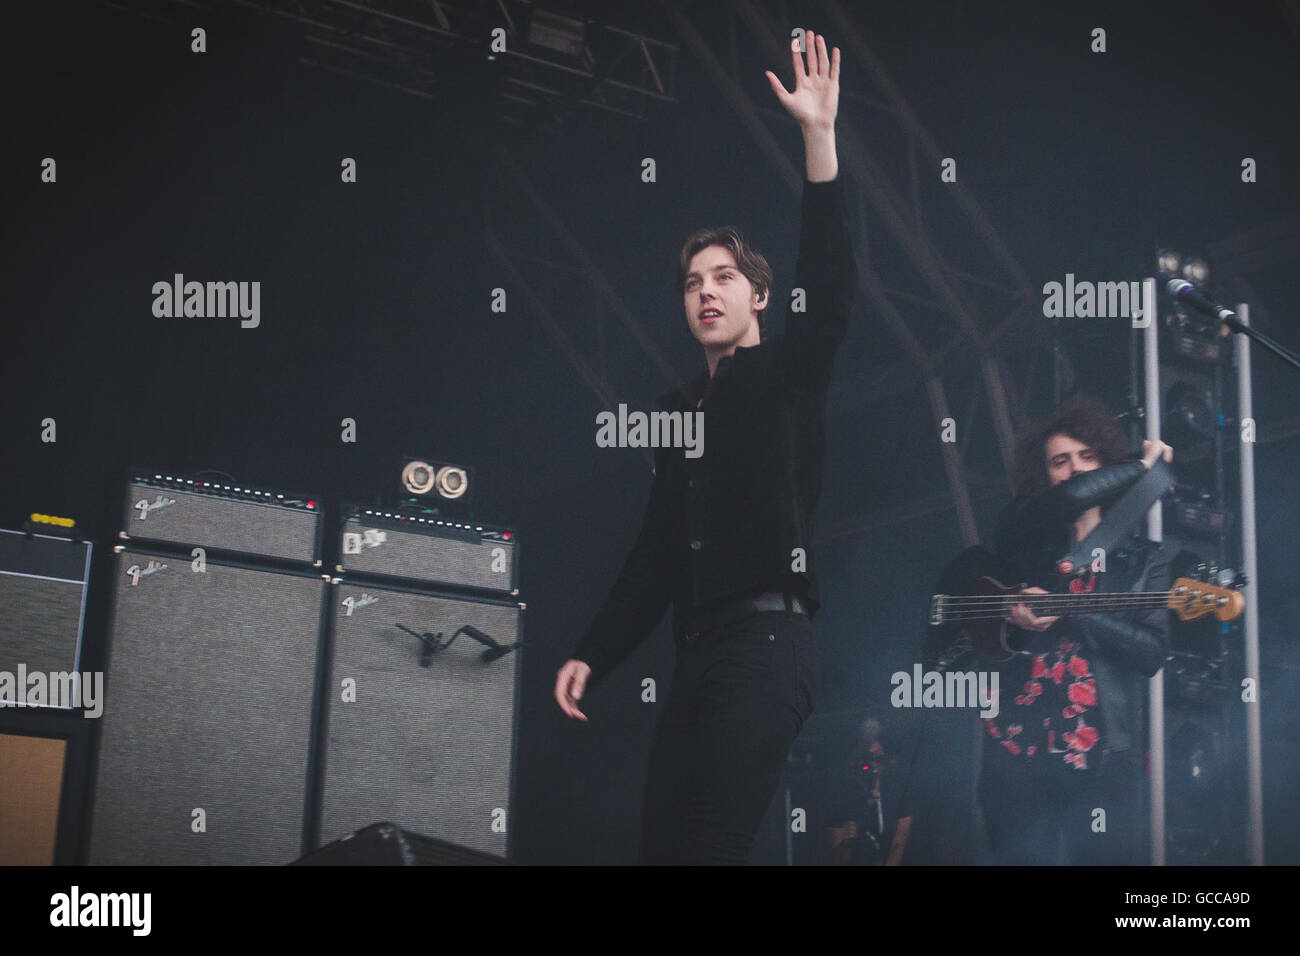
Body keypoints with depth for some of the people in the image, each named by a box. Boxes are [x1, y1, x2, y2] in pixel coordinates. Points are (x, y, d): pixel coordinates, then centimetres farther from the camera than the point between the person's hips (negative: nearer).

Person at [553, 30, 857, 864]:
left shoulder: (787, 374, 5)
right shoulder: (680, 407, 22)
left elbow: (831, 289, -15)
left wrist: (819, 137, -21)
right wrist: (594, 654, 15)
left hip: (767, 638, -7)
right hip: (698, 649, 7)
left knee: (712, 844, -17)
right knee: (661, 841, 2)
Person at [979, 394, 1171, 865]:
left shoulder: (1142, 559, 11)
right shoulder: (1023, 535, 6)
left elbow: (1152, 652, -3)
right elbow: (1071, 498, -17)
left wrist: (1067, 614, -13)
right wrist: (1142, 466, -3)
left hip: (1102, 759, 1)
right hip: (1018, 748, -1)